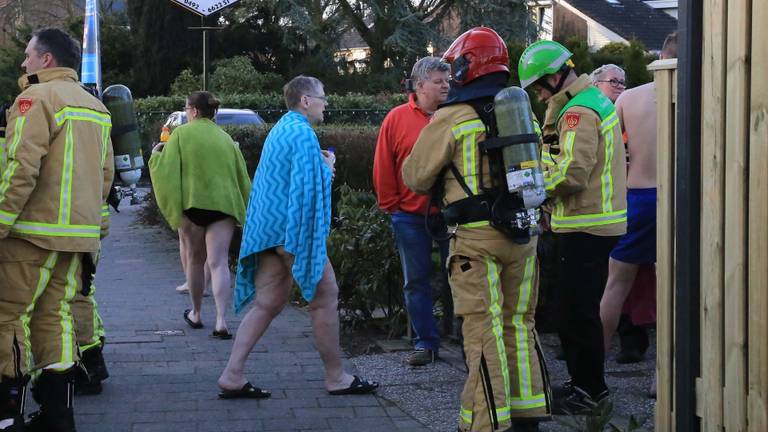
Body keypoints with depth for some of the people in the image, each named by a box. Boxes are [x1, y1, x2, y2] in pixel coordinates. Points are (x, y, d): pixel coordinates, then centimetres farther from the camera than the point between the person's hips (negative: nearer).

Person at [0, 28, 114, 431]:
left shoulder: (36, 98, -10)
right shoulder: (95, 107, 16)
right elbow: (105, 174, 19)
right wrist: (92, 222, 25)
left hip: (34, 232, -8)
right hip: (79, 233, 8)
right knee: (54, 315, 11)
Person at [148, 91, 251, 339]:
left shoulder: (182, 134, -1)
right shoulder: (225, 138, 13)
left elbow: (166, 169, -5)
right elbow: (242, 177, 15)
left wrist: (156, 154, 16)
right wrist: (244, 210, 23)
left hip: (192, 204, -2)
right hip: (224, 204, 2)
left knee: (195, 260, 15)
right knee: (218, 262, -5)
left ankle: (196, 314, 29)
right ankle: (221, 321, -19)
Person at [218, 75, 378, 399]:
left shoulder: (281, 129, 18)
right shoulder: (302, 133, -14)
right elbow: (309, 185, -22)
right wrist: (326, 169, -10)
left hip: (269, 227, 10)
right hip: (294, 227, -10)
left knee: (267, 303, 7)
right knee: (324, 297, 1)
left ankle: (233, 376, 1)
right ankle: (336, 378, 9)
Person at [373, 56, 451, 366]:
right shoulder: (397, 119, -1)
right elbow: (383, 168, 1)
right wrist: (391, 206, 0)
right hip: (411, 218, 0)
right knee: (416, 283, 7)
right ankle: (426, 343, 16)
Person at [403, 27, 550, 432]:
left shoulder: (452, 119, -9)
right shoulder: (525, 113, 11)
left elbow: (415, 176, -1)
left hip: (477, 236, -6)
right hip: (523, 235, 6)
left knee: (484, 330, -3)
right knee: (519, 323, 15)